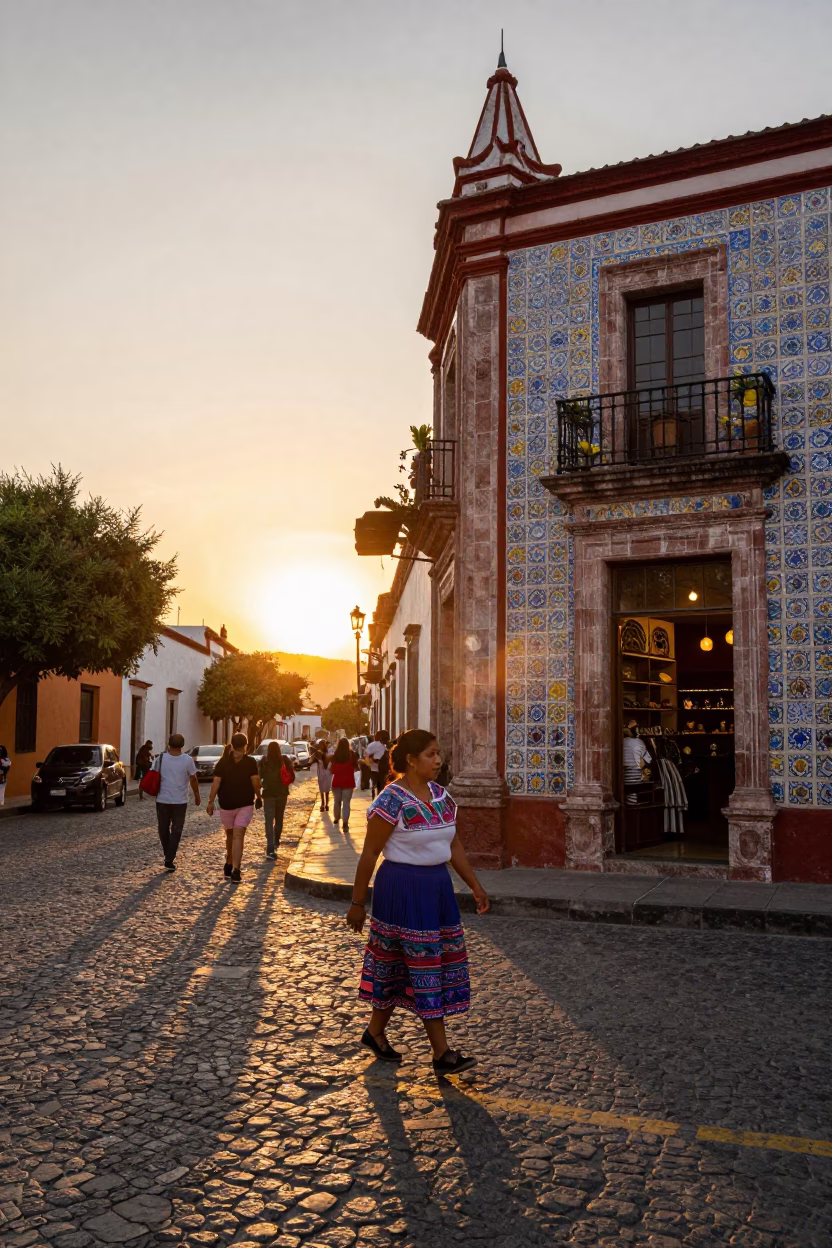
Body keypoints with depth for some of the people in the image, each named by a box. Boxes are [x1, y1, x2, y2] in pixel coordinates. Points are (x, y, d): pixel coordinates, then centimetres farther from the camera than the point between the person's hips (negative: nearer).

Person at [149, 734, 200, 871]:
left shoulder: (161, 758, -7)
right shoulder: (187, 760, -11)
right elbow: (193, 780, -3)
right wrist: (196, 795, 10)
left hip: (162, 800, 2)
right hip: (180, 801, -2)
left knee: (163, 829, 17)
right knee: (176, 831, 6)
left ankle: (169, 857, 26)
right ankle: (169, 860, -1)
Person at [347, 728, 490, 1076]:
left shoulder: (441, 794, 6)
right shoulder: (392, 800, -17)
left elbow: (453, 844, 14)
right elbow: (369, 853, -13)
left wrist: (475, 885, 11)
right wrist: (357, 903, -9)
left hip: (437, 886, 8)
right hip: (403, 887, -8)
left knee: (400, 965, 14)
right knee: (424, 964, -3)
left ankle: (375, 1032, 31)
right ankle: (442, 1053, 5)